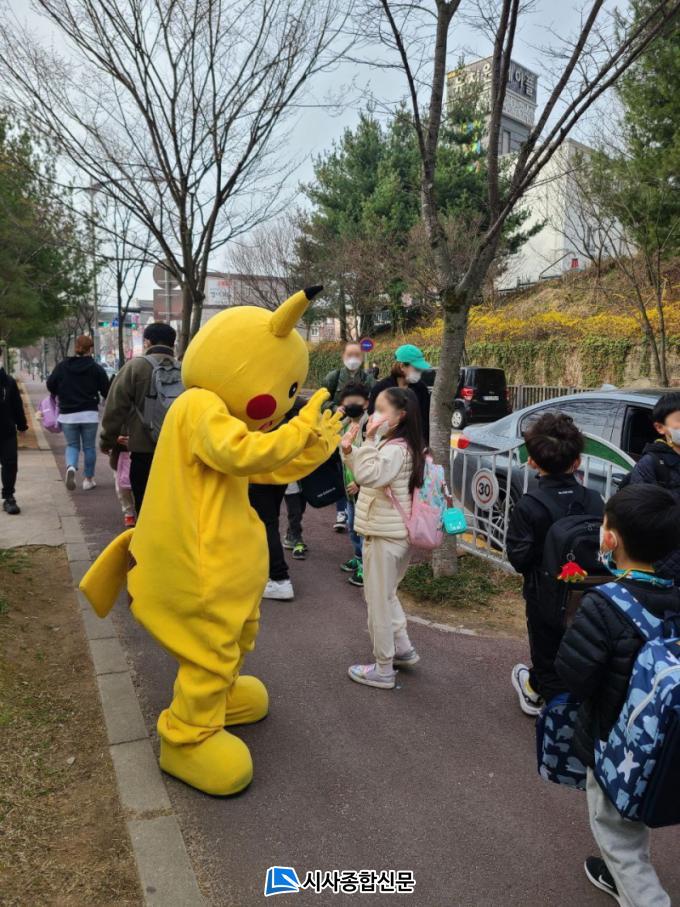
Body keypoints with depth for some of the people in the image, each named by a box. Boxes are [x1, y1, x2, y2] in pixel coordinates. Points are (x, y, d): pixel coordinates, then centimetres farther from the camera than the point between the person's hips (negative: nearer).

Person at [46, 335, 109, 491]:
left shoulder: (62, 366, 0)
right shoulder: (96, 368, -5)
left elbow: (50, 385, 2)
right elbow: (106, 390, -4)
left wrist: (60, 394, 22)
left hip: (67, 414, 1)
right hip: (89, 414, -1)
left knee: (72, 445, 13)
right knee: (89, 447, 10)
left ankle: (71, 467, -15)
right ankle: (88, 479, 14)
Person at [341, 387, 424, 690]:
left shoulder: (396, 449, -20)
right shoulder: (396, 445, 11)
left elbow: (369, 475, -34)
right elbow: (368, 475, 17)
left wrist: (370, 440, -28)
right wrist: (349, 450, 2)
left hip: (385, 536, -10)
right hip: (394, 533, 10)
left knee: (378, 600, 1)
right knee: (386, 595, 24)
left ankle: (383, 670, 13)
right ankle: (403, 650, 35)